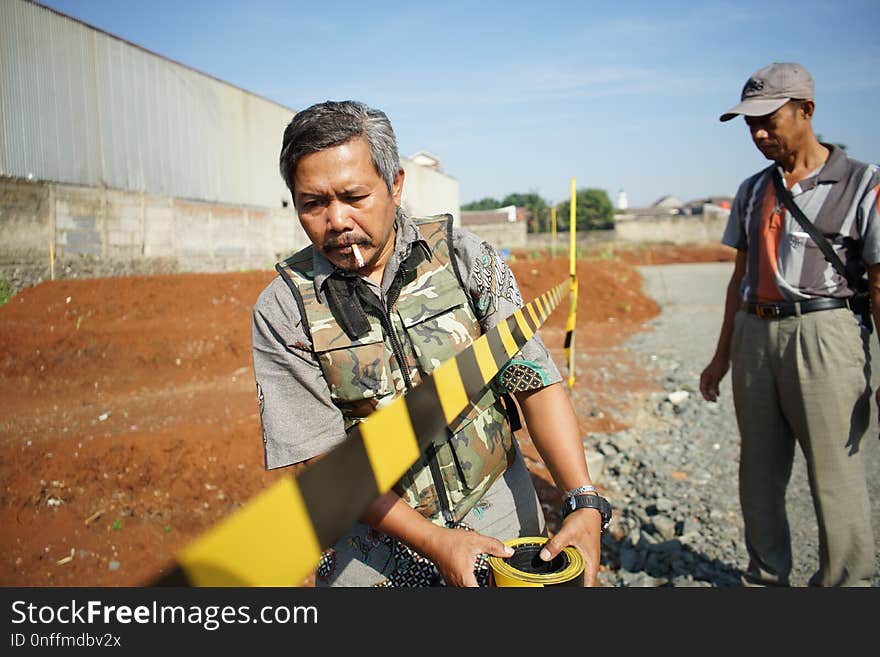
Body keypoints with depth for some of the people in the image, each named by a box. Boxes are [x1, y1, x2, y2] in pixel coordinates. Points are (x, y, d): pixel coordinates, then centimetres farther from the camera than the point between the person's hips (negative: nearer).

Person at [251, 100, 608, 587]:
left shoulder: (462, 255, -9)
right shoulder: (282, 310, -12)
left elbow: (535, 380, -10)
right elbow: (318, 455, -12)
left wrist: (584, 502, -20)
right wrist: (432, 541, -19)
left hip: (498, 512, 2)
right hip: (378, 540, -1)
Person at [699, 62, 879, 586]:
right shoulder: (753, 191, 14)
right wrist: (722, 355, 17)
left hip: (823, 334, -5)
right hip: (754, 334, 6)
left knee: (836, 476, -1)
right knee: (759, 473, 12)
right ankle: (767, 577, 28)